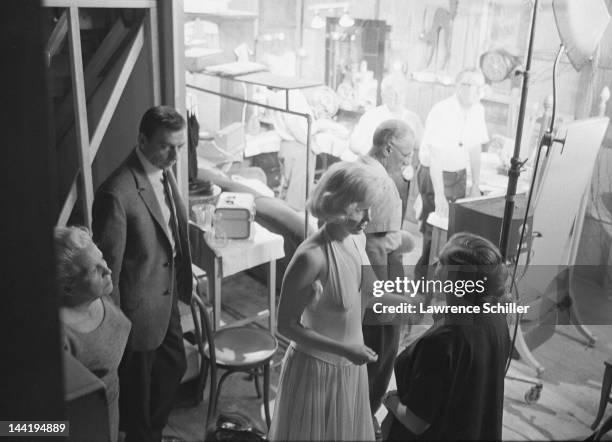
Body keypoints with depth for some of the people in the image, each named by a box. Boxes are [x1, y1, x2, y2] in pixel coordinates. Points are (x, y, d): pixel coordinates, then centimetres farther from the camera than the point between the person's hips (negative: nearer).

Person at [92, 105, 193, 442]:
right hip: (140, 308, -8)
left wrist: (182, 283, 14)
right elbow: (108, 266, -22)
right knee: (138, 386, 14)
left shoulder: (164, 172, -1)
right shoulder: (117, 193, -28)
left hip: (167, 297, 9)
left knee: (174, 367, 25)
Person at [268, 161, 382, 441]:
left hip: (351, 366, 7)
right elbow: (286, 325, -19)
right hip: (317, 368, -7)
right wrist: (344, 350, -24)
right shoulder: (312, 257, -27)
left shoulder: (358, 240, -4)